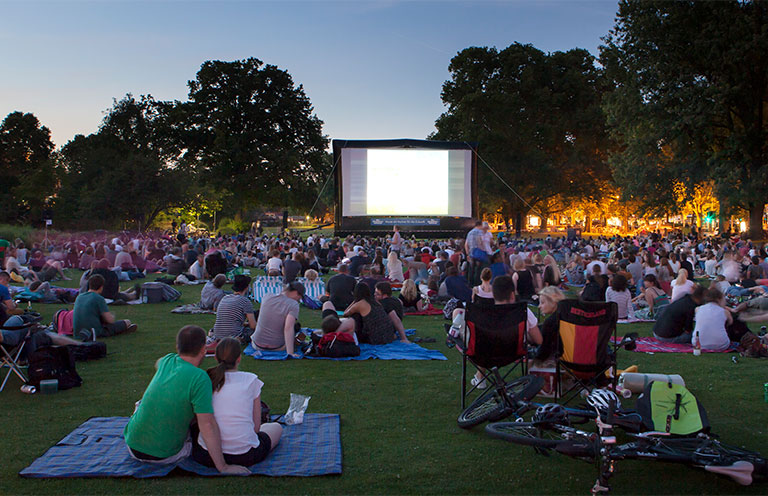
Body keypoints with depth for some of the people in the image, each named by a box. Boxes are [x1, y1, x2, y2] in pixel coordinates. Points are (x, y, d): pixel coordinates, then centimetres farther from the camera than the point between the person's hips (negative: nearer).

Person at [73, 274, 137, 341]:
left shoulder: (79, 297, 8)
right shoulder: (99, 298, -12)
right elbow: (110, 320, -12)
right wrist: (112, 316, 12)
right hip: (97, 332, -7)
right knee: (127, 322, 5)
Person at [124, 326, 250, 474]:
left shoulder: (168, 361, -4)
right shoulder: (200, 378, -22)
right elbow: (207, 425, -26)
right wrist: (222, 467, -22)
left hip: (133, 447, 5)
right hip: (164, 456, -5)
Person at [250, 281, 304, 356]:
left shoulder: (267, 297, -4)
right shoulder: (294, 305, -19)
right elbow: (288, 328, -30)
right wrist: (290, 353, -30)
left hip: (257, 345, 4)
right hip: (277, 347, -4)